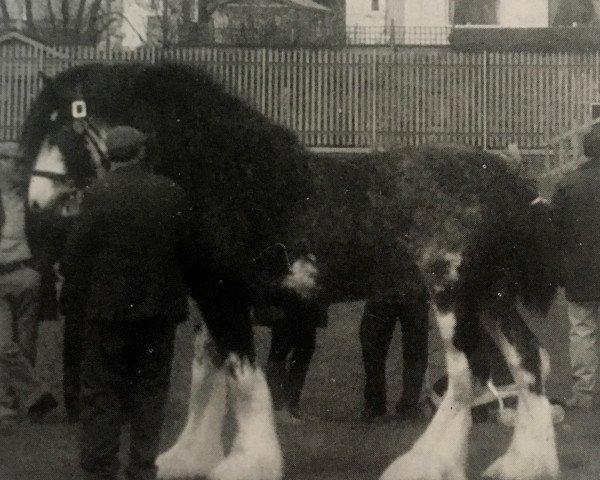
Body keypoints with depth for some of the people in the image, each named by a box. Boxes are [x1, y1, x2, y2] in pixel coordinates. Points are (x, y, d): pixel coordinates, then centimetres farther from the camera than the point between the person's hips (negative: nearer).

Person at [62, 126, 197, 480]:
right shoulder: (173, 194, -3)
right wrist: (175, 291, 12)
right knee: (150, 392, 12)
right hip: (161, 309, 2)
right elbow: (188, 253, 0)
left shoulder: (98, 195, -10)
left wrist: (92, 293, 7)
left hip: (109, 308, -2)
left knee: (101, 395, 6)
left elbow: (74, 259, -9)